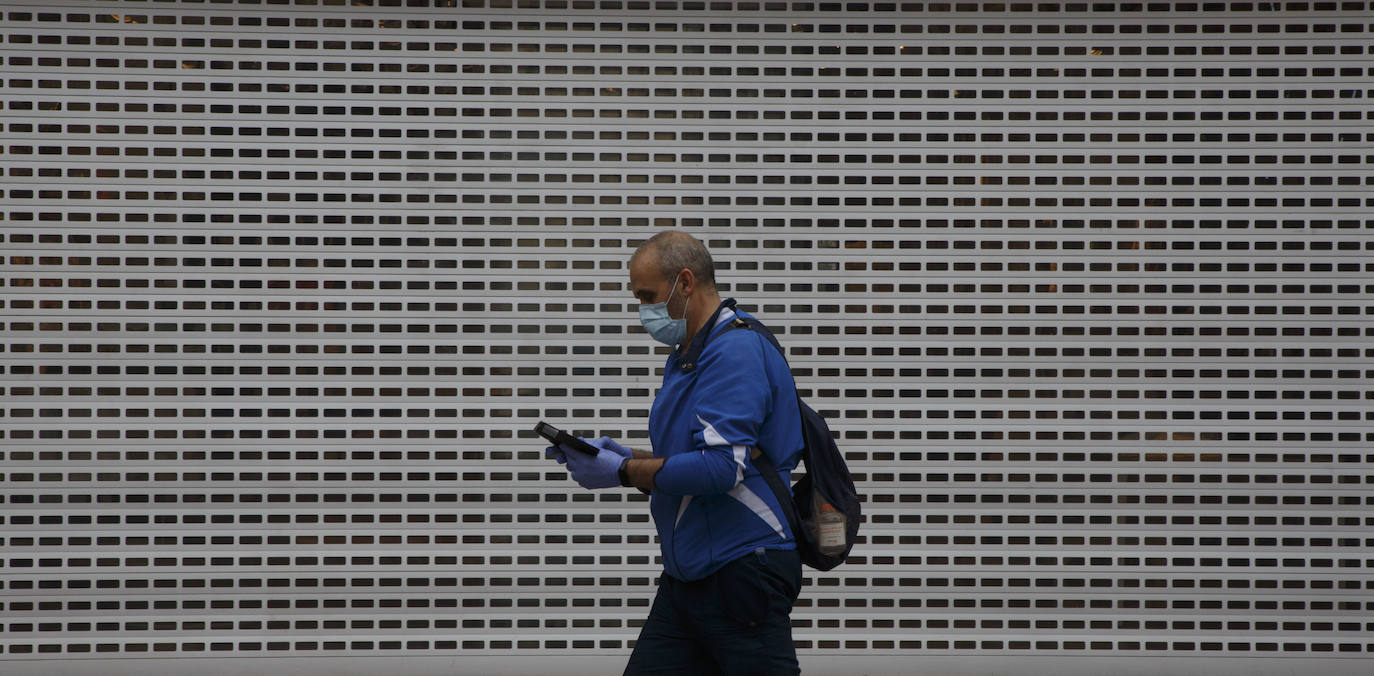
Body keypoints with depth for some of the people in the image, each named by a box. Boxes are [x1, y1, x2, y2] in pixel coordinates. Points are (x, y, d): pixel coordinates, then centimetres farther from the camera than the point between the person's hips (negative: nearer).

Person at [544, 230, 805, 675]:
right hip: (686, 573, 10)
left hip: (744, 569, -10)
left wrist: (623, 472, -15)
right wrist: (620, 456, 6)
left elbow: (723, 467, -23)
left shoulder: (737, 350, -15)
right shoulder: (685, 357, 19)